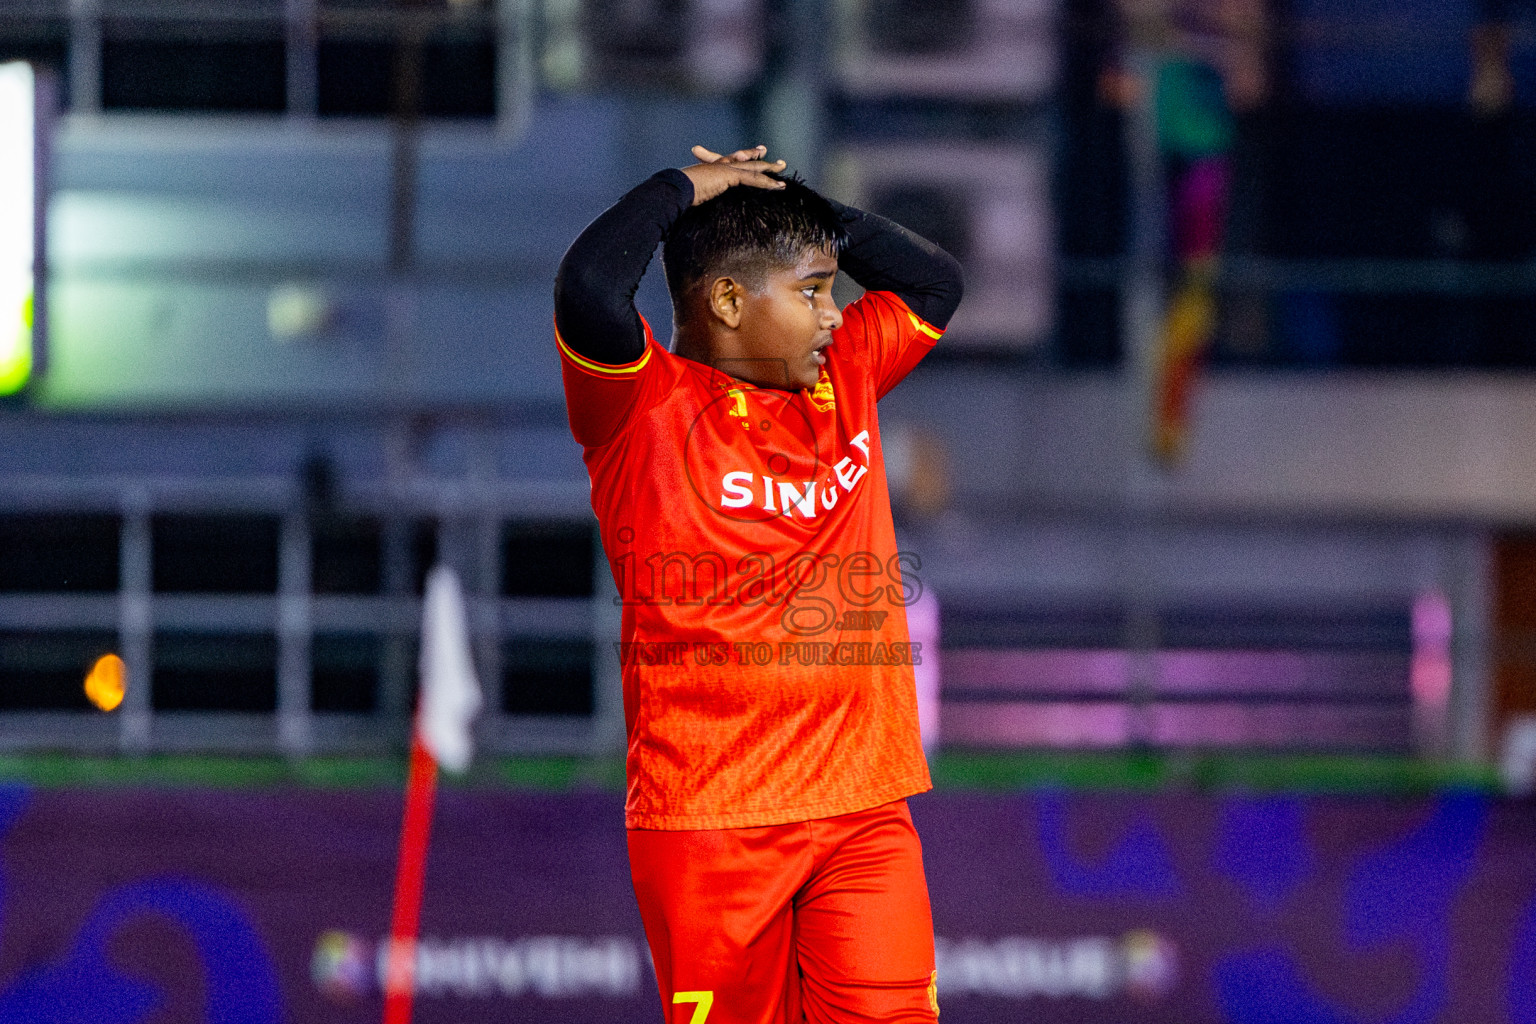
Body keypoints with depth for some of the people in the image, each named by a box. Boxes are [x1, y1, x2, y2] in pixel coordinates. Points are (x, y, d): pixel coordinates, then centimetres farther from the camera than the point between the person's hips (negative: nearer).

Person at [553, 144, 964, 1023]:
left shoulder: (844, 376, 13)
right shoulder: (647, 406, -7)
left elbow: (936, 284, 27)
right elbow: (591, 287, -26)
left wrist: (806, 213, 12)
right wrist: (683, 190, -9)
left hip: (864, 813, 5)